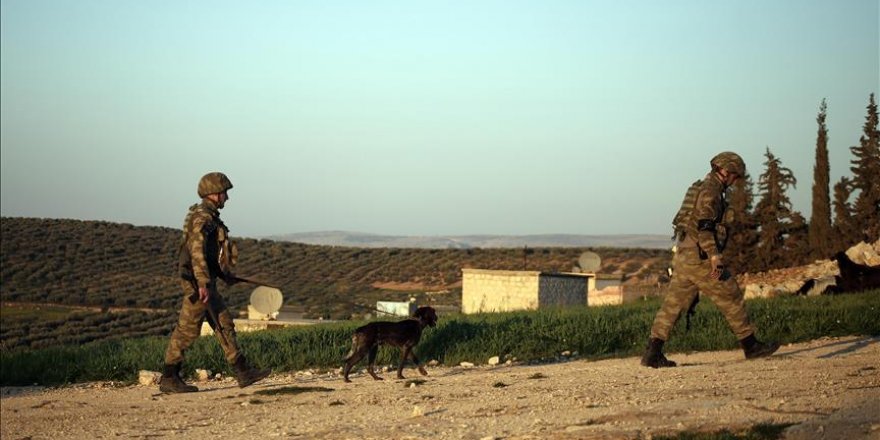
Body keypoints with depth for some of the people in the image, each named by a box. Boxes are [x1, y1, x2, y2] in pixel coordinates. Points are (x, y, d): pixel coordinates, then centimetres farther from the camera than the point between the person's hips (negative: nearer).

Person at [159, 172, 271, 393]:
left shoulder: (209, 217, 16)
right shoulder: (202, 217, -15)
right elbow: (196, 251, -24)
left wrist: (224, 273, 26)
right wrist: (203, 284, -28)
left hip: (205, 281, 10)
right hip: (197, 281, -10)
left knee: (224, 325, 10)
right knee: (187, 330, -5)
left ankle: (244, 372, 12)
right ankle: (169, 379, 2)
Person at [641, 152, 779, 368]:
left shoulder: (699, 188, 21)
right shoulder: (711, 190, -10)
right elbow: (705, 225, -21)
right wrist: (714, 256, -27)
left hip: (683, 254, 10)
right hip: (700, 256, -10)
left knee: (673, 303, 5)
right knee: (731, 298, 1)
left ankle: (653, 352, -1)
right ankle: (750, 346, 8)